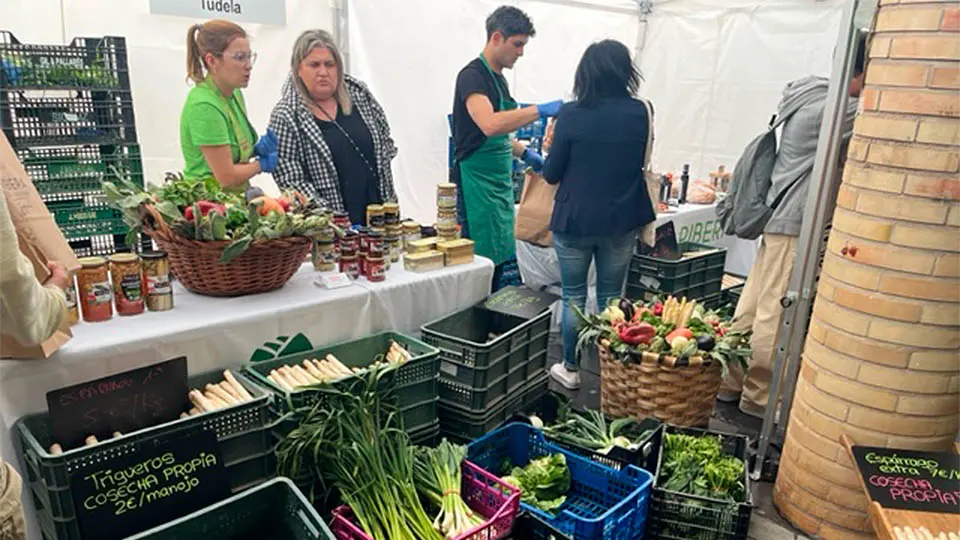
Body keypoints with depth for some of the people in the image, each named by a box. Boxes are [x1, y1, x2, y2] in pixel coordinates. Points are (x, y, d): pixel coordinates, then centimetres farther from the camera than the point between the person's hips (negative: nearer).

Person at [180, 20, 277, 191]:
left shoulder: (234, 94, 7)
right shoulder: (204, 106, -16)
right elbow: (226, 176, -17)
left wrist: (257, 150, 2)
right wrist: (263, 164, -2)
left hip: (235, 198, 7)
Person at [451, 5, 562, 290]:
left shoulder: (498, 78, 16)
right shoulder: (472, 76, -12)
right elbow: (489, 125, -31)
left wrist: (525, 153, 13)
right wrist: (541, 110, -29)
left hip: (501, 181, 9)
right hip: (477, 181, -9)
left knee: (505, 261, 12)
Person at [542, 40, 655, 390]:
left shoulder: (572, 114, -13)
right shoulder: (639, 112, -4)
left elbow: (552, 174, -6)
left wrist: (551, 150, 12)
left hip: (575, 220, -2)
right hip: (621, 221, 3)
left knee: (573, 296, 11)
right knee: (611, 297, 14)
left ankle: (571, 369, 21)